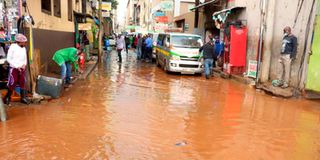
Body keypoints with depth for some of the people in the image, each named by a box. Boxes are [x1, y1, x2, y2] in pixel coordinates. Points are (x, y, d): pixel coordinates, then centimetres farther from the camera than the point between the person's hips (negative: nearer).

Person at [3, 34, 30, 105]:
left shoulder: (24, 48, 3)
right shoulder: (12, 47, -12)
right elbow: (8, 59, -11)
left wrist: (24, 64, -6)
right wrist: (16, 66, -14)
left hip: (22, 69, 4)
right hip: (14, 68, -4)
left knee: (22, 83, 5)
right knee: (12, 83, -1)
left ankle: (23, 98, 13)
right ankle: (7, 97, 17)